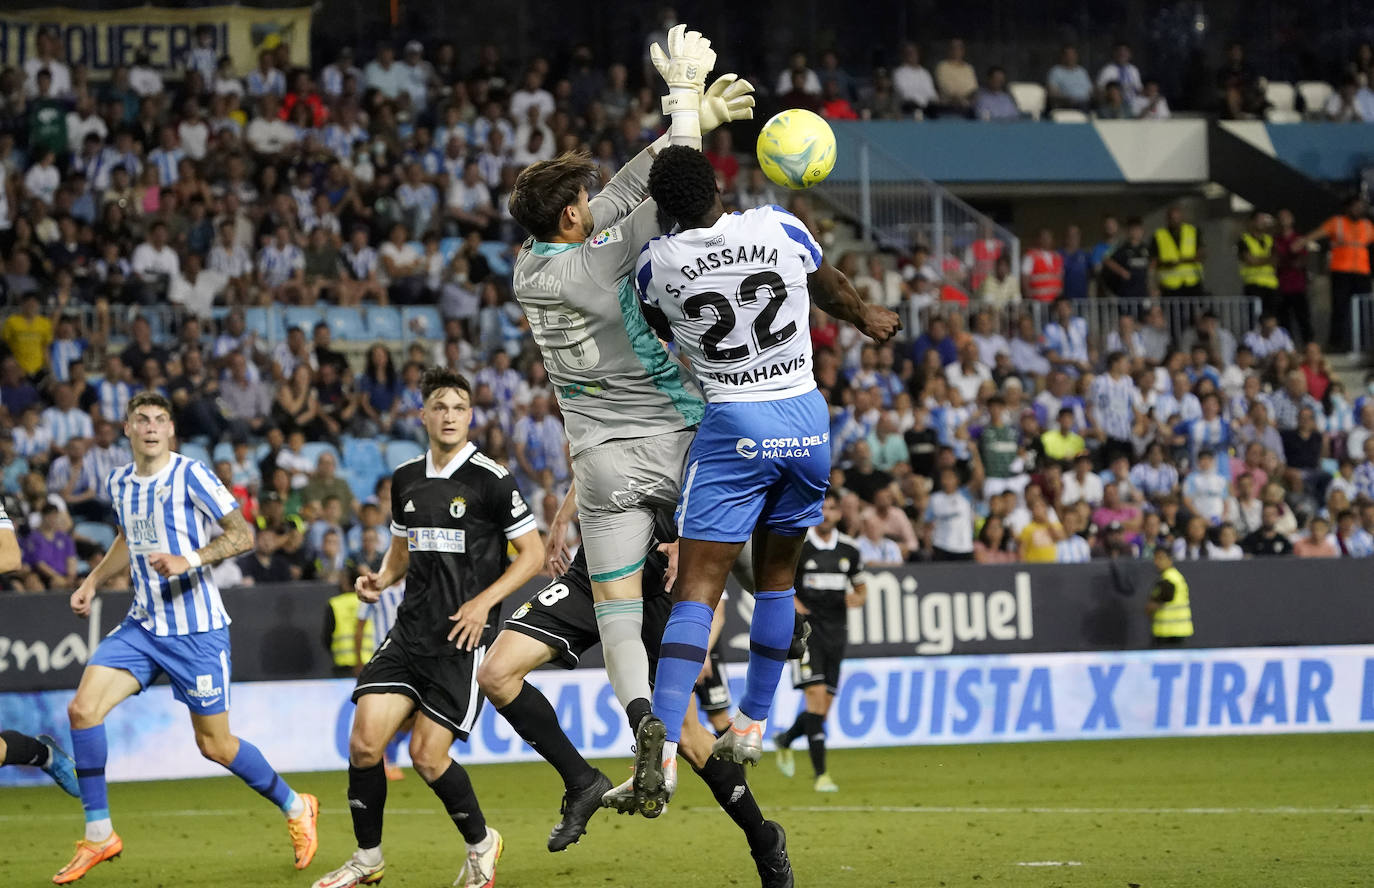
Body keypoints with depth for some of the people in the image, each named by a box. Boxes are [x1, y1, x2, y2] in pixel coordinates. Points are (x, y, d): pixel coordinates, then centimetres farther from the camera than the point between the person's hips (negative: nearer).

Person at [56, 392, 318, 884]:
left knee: (214, 744, 0)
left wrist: (188, 560, -26)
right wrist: (93, 582, 18)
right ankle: (98, 835, -2)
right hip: (143, 624, 6)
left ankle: (295, 808, 25)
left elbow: (242, 533, -14)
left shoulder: (190, 475, -11)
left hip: (197, 628, -6)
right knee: (82, 708, -11)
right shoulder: (120, 483, 9)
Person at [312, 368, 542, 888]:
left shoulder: (491, 480, -7)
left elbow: (532, 553, -5)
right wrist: (380, 579, 4)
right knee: (364, 741, -7)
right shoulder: (406, 479, 10)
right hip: (409, 631, 5)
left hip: (463, 636, -5)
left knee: (427, 754, -10)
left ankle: (480, 845, 15)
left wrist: (484, 601, -15)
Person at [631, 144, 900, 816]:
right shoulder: (780, 228, -3)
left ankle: (664, 740, -25)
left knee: (697, 589, -7)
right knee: (776, 572, 21)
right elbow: (829, 287, 19)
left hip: (732, 429, -2)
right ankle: (752, 724, 30)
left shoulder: (655, 265, -6)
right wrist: (867, 318, 41)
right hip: (806, 420, 3)